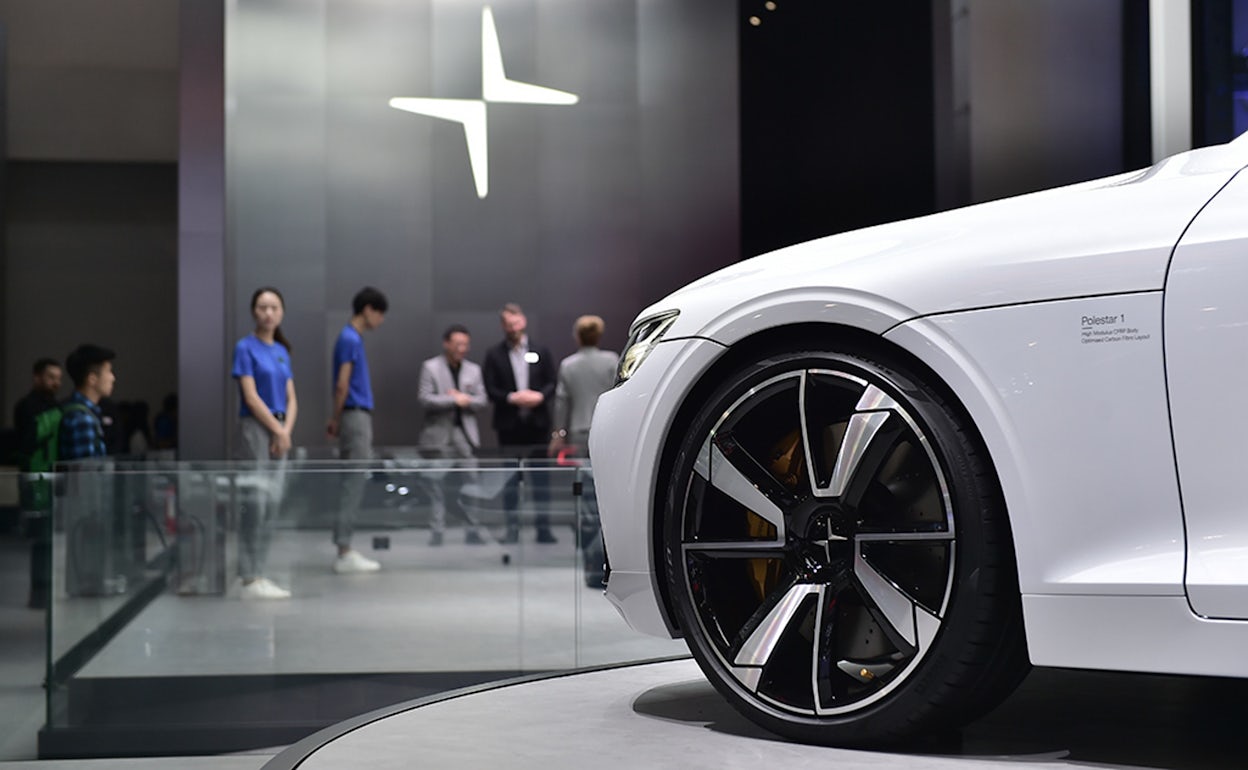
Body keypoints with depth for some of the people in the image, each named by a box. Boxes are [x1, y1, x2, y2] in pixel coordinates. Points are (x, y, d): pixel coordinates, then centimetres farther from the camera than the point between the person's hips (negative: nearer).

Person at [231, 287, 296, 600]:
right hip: (255, 429, -7)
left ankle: (257, 574, 12)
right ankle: (249, 579, -5)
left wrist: (286, 431, -4)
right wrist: (277, 430, -11)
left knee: (272, 503, 6)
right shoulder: (246, 348, -5)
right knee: (255, 501, -8)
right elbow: (251, 397, -12)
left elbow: (291, 399, 11)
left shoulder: (282, 351, 14)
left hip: (279, 431, 7)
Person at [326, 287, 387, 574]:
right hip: (355, 417, -10)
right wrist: (337, 419, -5)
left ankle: (345, 550, 12)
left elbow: (342, 383, 21)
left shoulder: (352, 338, 17)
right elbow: (342, 384, -16)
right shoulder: (351, 339, -14)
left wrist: (337, 420, 17)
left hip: (358, 417, 10)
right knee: (353, 486, -8)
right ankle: (344, 553, -7)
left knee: (352, 486, 10)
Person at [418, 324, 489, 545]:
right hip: (439, 434, -3)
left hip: (465, 433, 3)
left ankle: (471, 531, 3)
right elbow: (425, 399, -9)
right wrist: (454, 400, -11)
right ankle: (437, 531, 3)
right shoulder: (430, 367, 0)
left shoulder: (474, 370, 12)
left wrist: (465, 400, -11)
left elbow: (482, 401, 7)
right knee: (437, 484, -1)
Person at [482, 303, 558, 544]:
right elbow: (490, 390, -1)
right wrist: (512, 398, -16)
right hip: (509, 425, -1)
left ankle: (544, 528, 6)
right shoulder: (494, 355, 5)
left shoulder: (540, 352, 9)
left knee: (541, 478, 2)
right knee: (510, 480, 2)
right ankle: (512, 529, 7)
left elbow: (552, 383, 6)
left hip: (537, 424, 1)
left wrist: (540, 396, -13)